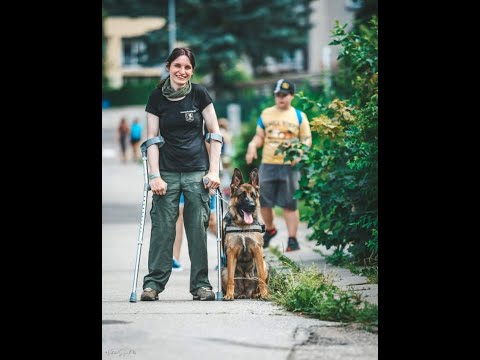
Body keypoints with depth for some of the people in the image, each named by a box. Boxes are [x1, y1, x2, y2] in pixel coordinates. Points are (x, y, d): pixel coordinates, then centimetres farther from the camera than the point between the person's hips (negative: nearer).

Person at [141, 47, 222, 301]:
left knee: (198, 228, -1)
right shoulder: (157, 97, 1)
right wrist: (155, 175, -7)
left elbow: (214, 133, 4)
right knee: (162, 228, -5)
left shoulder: (199, 94, 1)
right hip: (167, 172, 0)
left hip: (197, 172, 0)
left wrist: (214, 171, -3)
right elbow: (152, 139, 2)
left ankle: (201, 285, 6)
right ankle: (153, 283, 2)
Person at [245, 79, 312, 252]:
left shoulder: (299, 116, 6)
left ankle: (292, 239, 2)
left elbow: (307, 139, 6)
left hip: (289, 166, -3)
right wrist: (253, 145, -4)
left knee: (289, 204, -3)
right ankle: (269, 229, 31)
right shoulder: (266, 114, 12)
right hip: (268, 164, 3)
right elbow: (260, 136, 17)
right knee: (263, 201, 6)